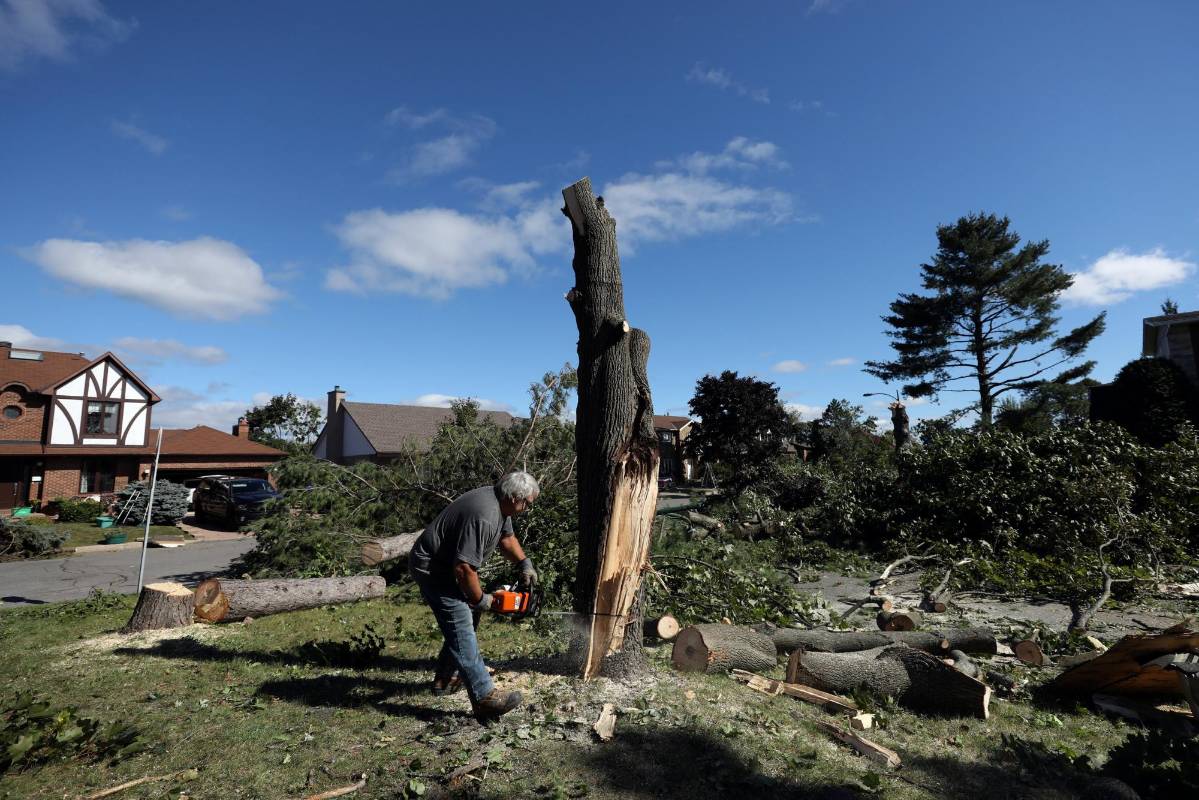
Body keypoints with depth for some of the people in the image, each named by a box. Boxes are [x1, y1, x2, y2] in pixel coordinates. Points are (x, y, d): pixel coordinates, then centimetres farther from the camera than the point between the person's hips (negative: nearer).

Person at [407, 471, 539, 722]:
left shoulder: (499, 503, 0)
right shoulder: (484, 517, -31)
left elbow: (506, 537, 18)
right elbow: (464, 569, -31)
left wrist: (525, 563, 5)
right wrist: (480, 599, -15)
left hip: (448, 565, 11)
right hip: (431, 568, -11)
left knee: (468, 616, 18)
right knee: (461, 628, -13)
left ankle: (445, 679, 31)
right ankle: (484, 697, -12)